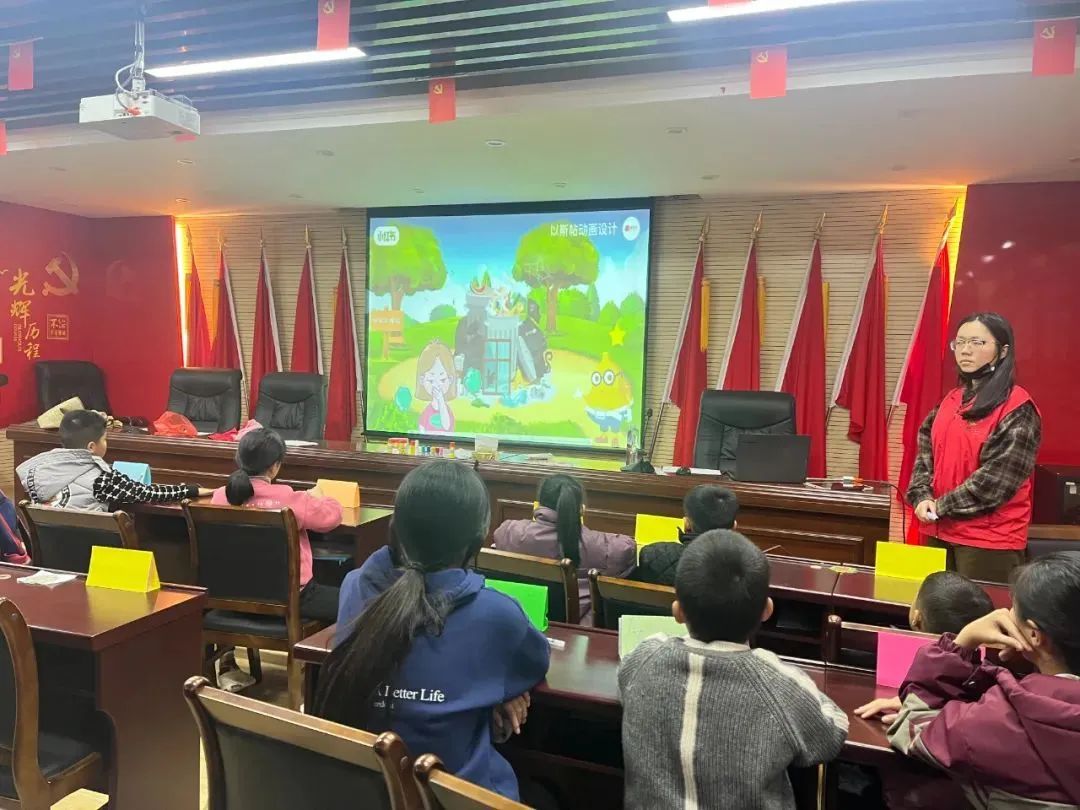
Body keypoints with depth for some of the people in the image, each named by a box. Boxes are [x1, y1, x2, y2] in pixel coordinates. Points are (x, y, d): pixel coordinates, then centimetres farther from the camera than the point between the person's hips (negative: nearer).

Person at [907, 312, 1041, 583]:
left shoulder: (1017, 408, -10)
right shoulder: (951, 400, 11)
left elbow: (998, 477, -17)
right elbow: (925, 452, 8)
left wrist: (942, 506, -13)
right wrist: (922, 497, -8)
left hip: (990, 538, -6)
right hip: (940, 531, 6)